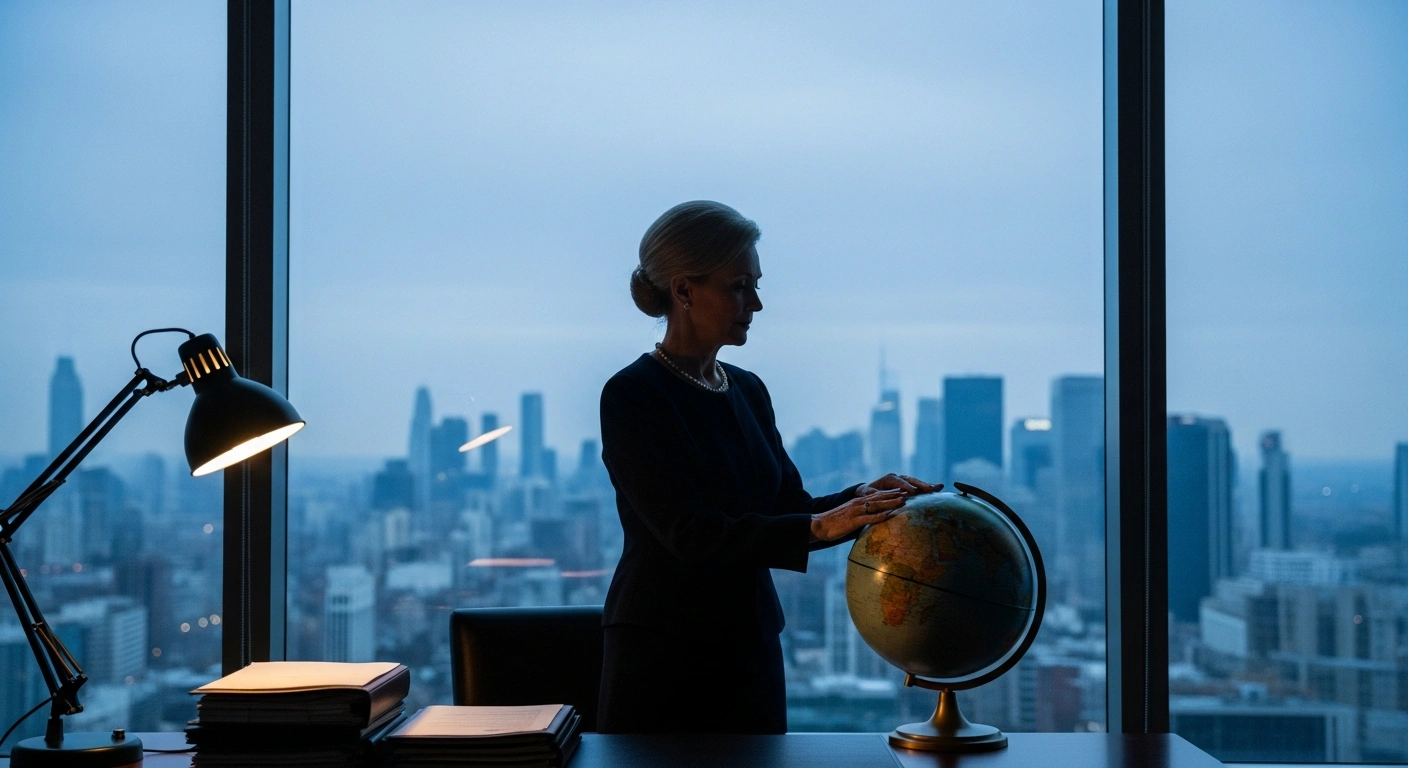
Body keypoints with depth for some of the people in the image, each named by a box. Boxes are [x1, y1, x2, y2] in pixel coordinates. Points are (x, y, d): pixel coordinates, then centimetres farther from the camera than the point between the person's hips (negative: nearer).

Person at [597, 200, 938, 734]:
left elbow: (789, 509, 10)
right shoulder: (631, 397, -13)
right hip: (662, 651, -7)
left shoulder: (748, 391, 10)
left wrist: (863, 499, -9)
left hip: (750, 647, 7)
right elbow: (688, 533, -22)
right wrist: (818, 527, -29)